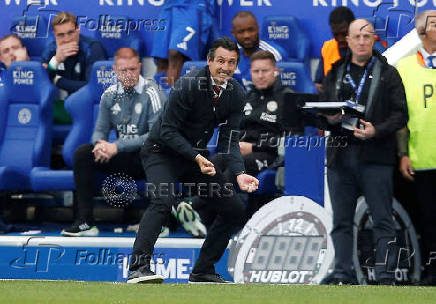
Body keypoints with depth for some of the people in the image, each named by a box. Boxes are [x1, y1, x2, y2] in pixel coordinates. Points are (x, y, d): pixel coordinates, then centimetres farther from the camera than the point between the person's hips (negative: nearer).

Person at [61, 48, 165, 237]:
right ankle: (85, 222, -17)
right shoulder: (110, 95, 6)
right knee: (82, 153, -14)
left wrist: (118, 147, -24)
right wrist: (100, 143, -18)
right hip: (121, 159, 5)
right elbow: (101, 130, 9)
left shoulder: (151, 94, -11)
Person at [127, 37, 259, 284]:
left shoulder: (236, 94, -7)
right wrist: (196, 158, -32)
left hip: (198, 155, 7)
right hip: (162, 151, -7)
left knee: (235, 209, 2)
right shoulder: (188, 85, -24)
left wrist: (240, 174, -25)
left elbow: (230, 140, -8)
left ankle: (203, 270, 13)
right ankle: (139, 267, -35)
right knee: (163, 199, -32)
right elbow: (168, 130, -22)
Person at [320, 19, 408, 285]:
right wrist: (330, 118, -4)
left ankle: (385, 277, -4)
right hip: (340, 156, 4)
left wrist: (377, 130, -16)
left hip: (375, 156, -4)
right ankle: (342, 275, 8)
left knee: (383, 220, -5)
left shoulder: (388, 74, 7)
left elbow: (400, 114, 0)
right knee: (342, 220, 5)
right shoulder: (334, 75, 17)